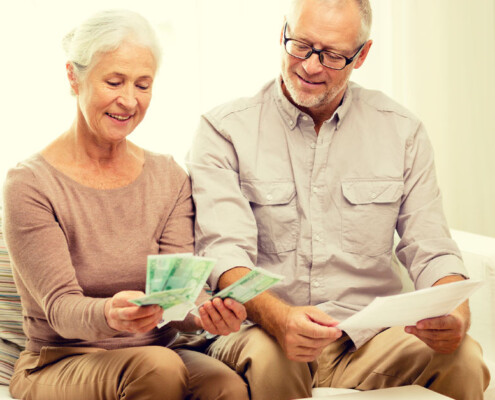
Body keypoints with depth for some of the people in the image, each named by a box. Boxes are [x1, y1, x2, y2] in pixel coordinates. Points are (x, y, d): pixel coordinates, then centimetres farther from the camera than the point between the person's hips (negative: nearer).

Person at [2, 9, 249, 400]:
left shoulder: (170, 179, 7)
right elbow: (60, 308, -16)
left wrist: (205, 313, -28)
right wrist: (108, 314, -40)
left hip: (152, 357, 3)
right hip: (57, 365, -3)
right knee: (158, 365, -34)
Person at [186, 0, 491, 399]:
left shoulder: (401, 131, 10)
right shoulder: (225, 129, 2)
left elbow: (430, 250, 5)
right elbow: (223, 249, -11)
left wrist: (455, 313, -18)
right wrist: (278, 317, -32)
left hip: (369, 336, 2)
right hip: (260, 331, -2)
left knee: (463, 359, -27)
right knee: (265, 357, -37)